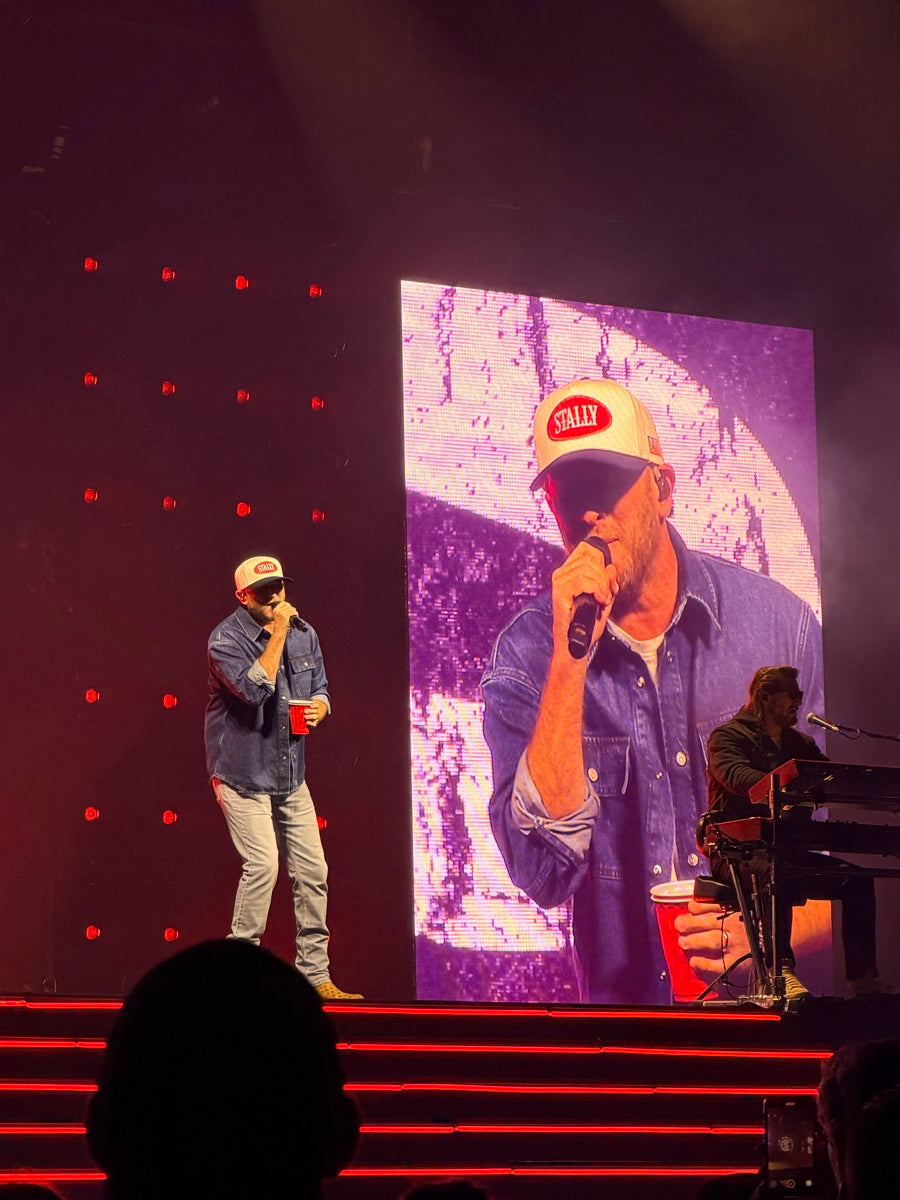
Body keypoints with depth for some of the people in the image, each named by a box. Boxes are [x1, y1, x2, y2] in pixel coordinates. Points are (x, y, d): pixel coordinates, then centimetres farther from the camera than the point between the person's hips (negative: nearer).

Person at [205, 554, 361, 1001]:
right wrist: (277, 634, -26)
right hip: (243, 774, -7)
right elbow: (254, 689, -29)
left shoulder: (303, 633, 7)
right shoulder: (226, 639, -14)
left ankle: (315, 976, 14)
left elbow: (320, 689, 17)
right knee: (263, 864, -18)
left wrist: (318, 707, -6)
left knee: (312, 870, 6)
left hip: (290, 775, 7)